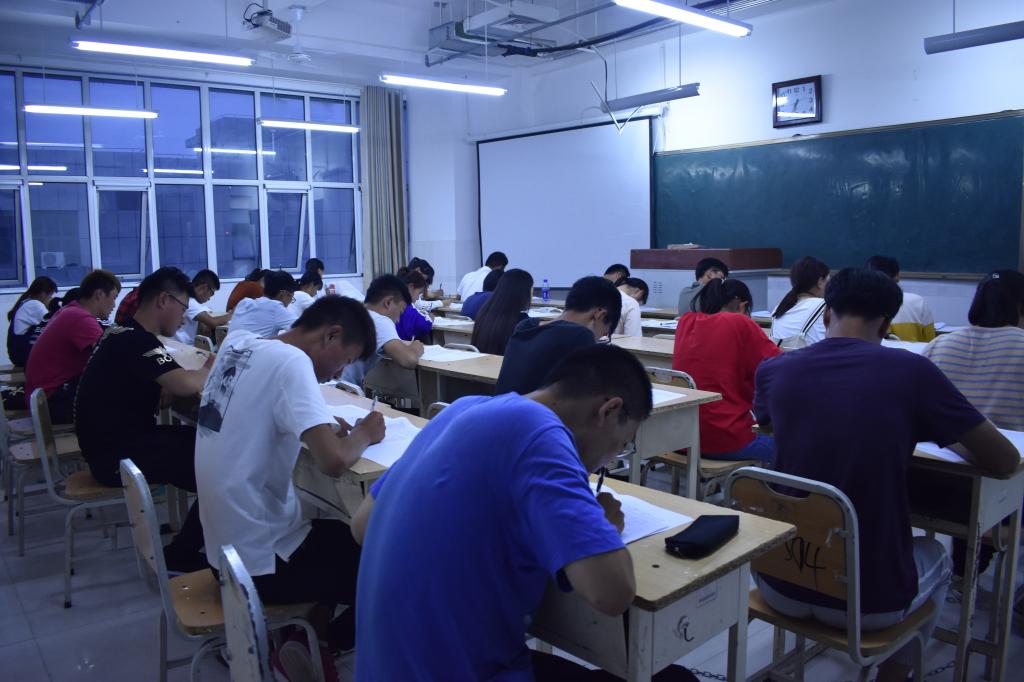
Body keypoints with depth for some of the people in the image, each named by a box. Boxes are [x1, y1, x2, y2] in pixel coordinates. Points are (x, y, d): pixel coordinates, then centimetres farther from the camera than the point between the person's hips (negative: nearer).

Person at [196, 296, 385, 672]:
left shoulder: (238, 344, 3)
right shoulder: (290, 361, -21)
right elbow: (333, 461, -30)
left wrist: (321, 427, 5)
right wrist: (364, 434, -9)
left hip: (228, 545, 8)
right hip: (259, 561, -8)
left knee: (345, 535, 26)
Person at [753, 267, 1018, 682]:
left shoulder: (775, 371, -4)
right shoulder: (912, 372, -12)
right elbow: (1005, 461, -3)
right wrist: (945, 436, 18)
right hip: (871, 601, -1)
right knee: (936, 556, 32)